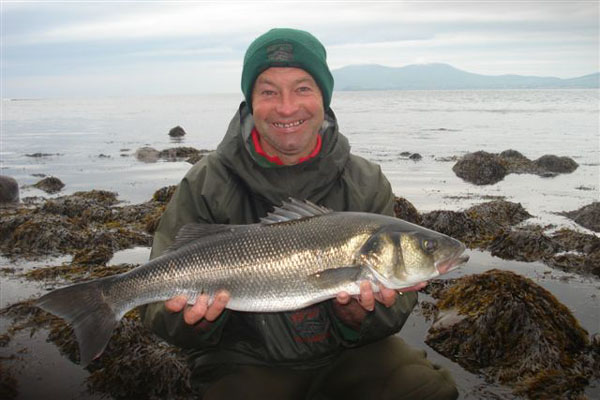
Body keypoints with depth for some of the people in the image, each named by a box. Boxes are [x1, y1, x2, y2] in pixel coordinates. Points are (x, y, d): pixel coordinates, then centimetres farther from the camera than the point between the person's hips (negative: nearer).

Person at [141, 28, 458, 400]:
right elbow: (161, 298, -9)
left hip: (348, 353, 2)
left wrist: (359, 312, -29)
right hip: (246, 359, -1)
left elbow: (397, 302, -6)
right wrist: (192, 319, -32)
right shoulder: (206, 186, -9)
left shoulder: (367, 185, -5)